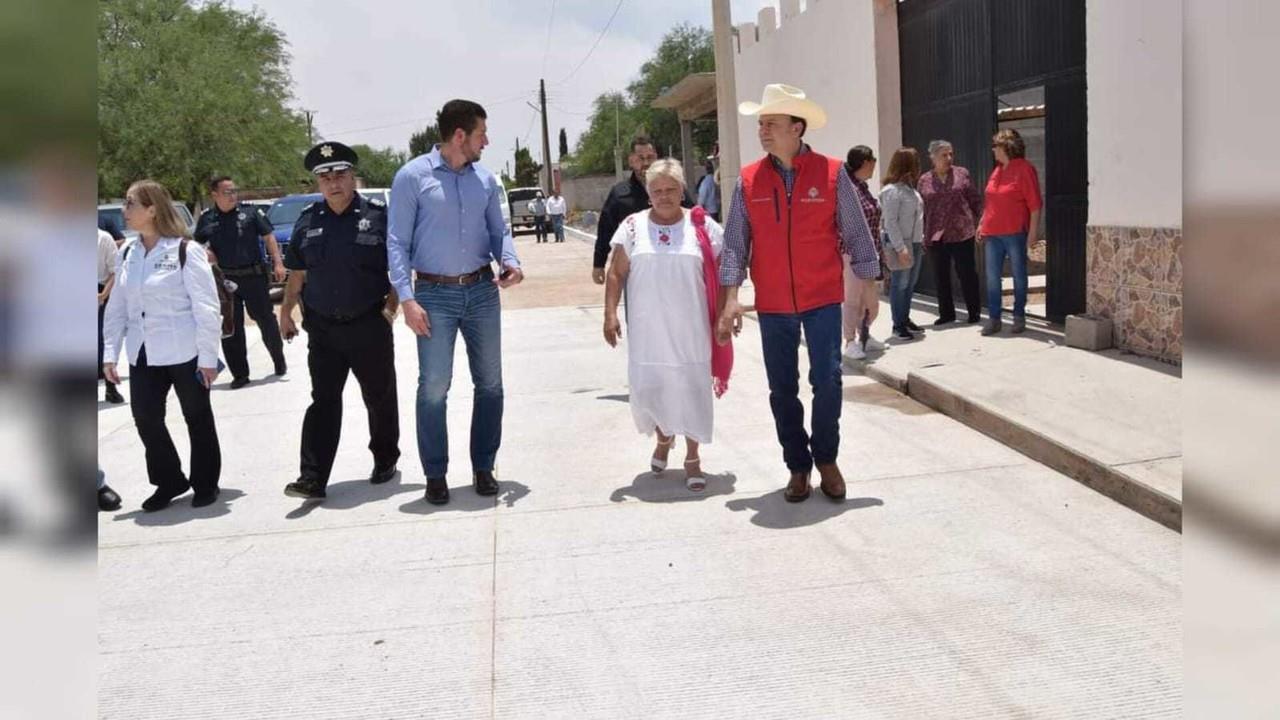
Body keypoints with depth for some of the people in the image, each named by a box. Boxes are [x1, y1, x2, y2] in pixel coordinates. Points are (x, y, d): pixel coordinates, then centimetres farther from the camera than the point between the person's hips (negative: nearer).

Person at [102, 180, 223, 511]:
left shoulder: (185, 250, -9)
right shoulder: (127, 253, 8)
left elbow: (206, 307, -11)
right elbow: (117, 306, 11)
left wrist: (208, 356, -13)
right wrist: (110, 352, 6)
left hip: (184, 352, -5)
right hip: (144, 354, 5)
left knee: (197, 418, 7)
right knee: (145, 418, 4)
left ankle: (205, 483, 22)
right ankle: (169, 481, 22)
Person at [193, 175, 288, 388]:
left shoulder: (250, 212, 1)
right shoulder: (206, 219, 5)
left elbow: (268, 237, 1)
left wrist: (278, 263, -7)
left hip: (254, 276, -2)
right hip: (224, 280, 2)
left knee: (266, 320, 7)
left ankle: (279, 361, 27)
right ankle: (239, 374, 11)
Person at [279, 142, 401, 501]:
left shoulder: (379, 215, -5)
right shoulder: (308, 221, 7)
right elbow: (297, 273, 15)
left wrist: (392, 304, -11)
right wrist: (286, 310, 12)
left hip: (369, 327, -2)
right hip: (322, 328, 2)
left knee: (379, 397, 11)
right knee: (323, 401, 1)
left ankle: (385, 461, 30)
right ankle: (312, 479, 0)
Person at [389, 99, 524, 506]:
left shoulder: (485, 178, 7)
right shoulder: (413, 176, -6)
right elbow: (398, 242, -7)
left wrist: (510, 261, -8)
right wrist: (407, 299, -14)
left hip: (482, 290, 4)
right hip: (435, 294, -4)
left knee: (489, 383, 9)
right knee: (434, 387, -1)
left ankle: (483, 467, 22)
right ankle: (435, 474, 13)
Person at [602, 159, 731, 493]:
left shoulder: (702, 226, -1)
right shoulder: (632, 226, 2)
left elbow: (722, 274, 4)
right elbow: (616, 274, 4)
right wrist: (610, 314, -3)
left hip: (690, 330, -1)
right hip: (647, 330, 1)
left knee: (692, 390, 5)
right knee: (649, 388, 8)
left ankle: (692, 459, 20)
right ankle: (663, 439, 37)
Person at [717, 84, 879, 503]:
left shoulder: (831, 173, -5)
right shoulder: (749, 180, 0)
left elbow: (855, 233, 0)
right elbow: (735, 243, 0)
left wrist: (868, 284, 0)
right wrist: (730, 299, -6)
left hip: (823, 299, -2)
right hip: (773, 304, 2)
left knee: (827, 381, -4)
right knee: (782, 389, 8)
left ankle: (826, 459, 18)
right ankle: (798, 466, 23)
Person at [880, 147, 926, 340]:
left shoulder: (909, 187, 12)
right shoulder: (892, 191, -15)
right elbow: (890, 222, -18)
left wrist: (921, 239, 15)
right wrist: (900, 248, -21)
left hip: (915, 243, 9)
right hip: (901, 244, -9)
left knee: (910, 284, 14)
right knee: (900, 285, -2)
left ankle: (905, 319, 25)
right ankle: (898, 325, 5)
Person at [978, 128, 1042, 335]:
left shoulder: (1024, 169, -8)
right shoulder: (997, 170, 14)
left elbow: (1035, 204, -10)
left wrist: (1033, 231, -14)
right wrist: (981, 224, 17)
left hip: (1015, 233, -7)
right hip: (993, 233, 7)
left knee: (1019, 275, 5)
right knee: (992, 277, 5)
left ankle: (1019, 316, 15)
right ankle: (993, 318, 9)